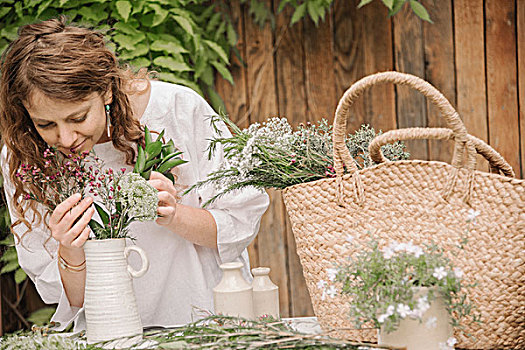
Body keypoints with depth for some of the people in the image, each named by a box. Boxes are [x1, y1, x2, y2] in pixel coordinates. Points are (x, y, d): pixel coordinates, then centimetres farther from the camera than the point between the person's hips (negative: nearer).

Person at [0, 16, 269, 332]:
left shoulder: (179, 109, -13)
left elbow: (243, 223, -5)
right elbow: (70, 299, -3)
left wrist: (174, 216, -21)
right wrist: (71, 254, -22)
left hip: (209, 320, -2)